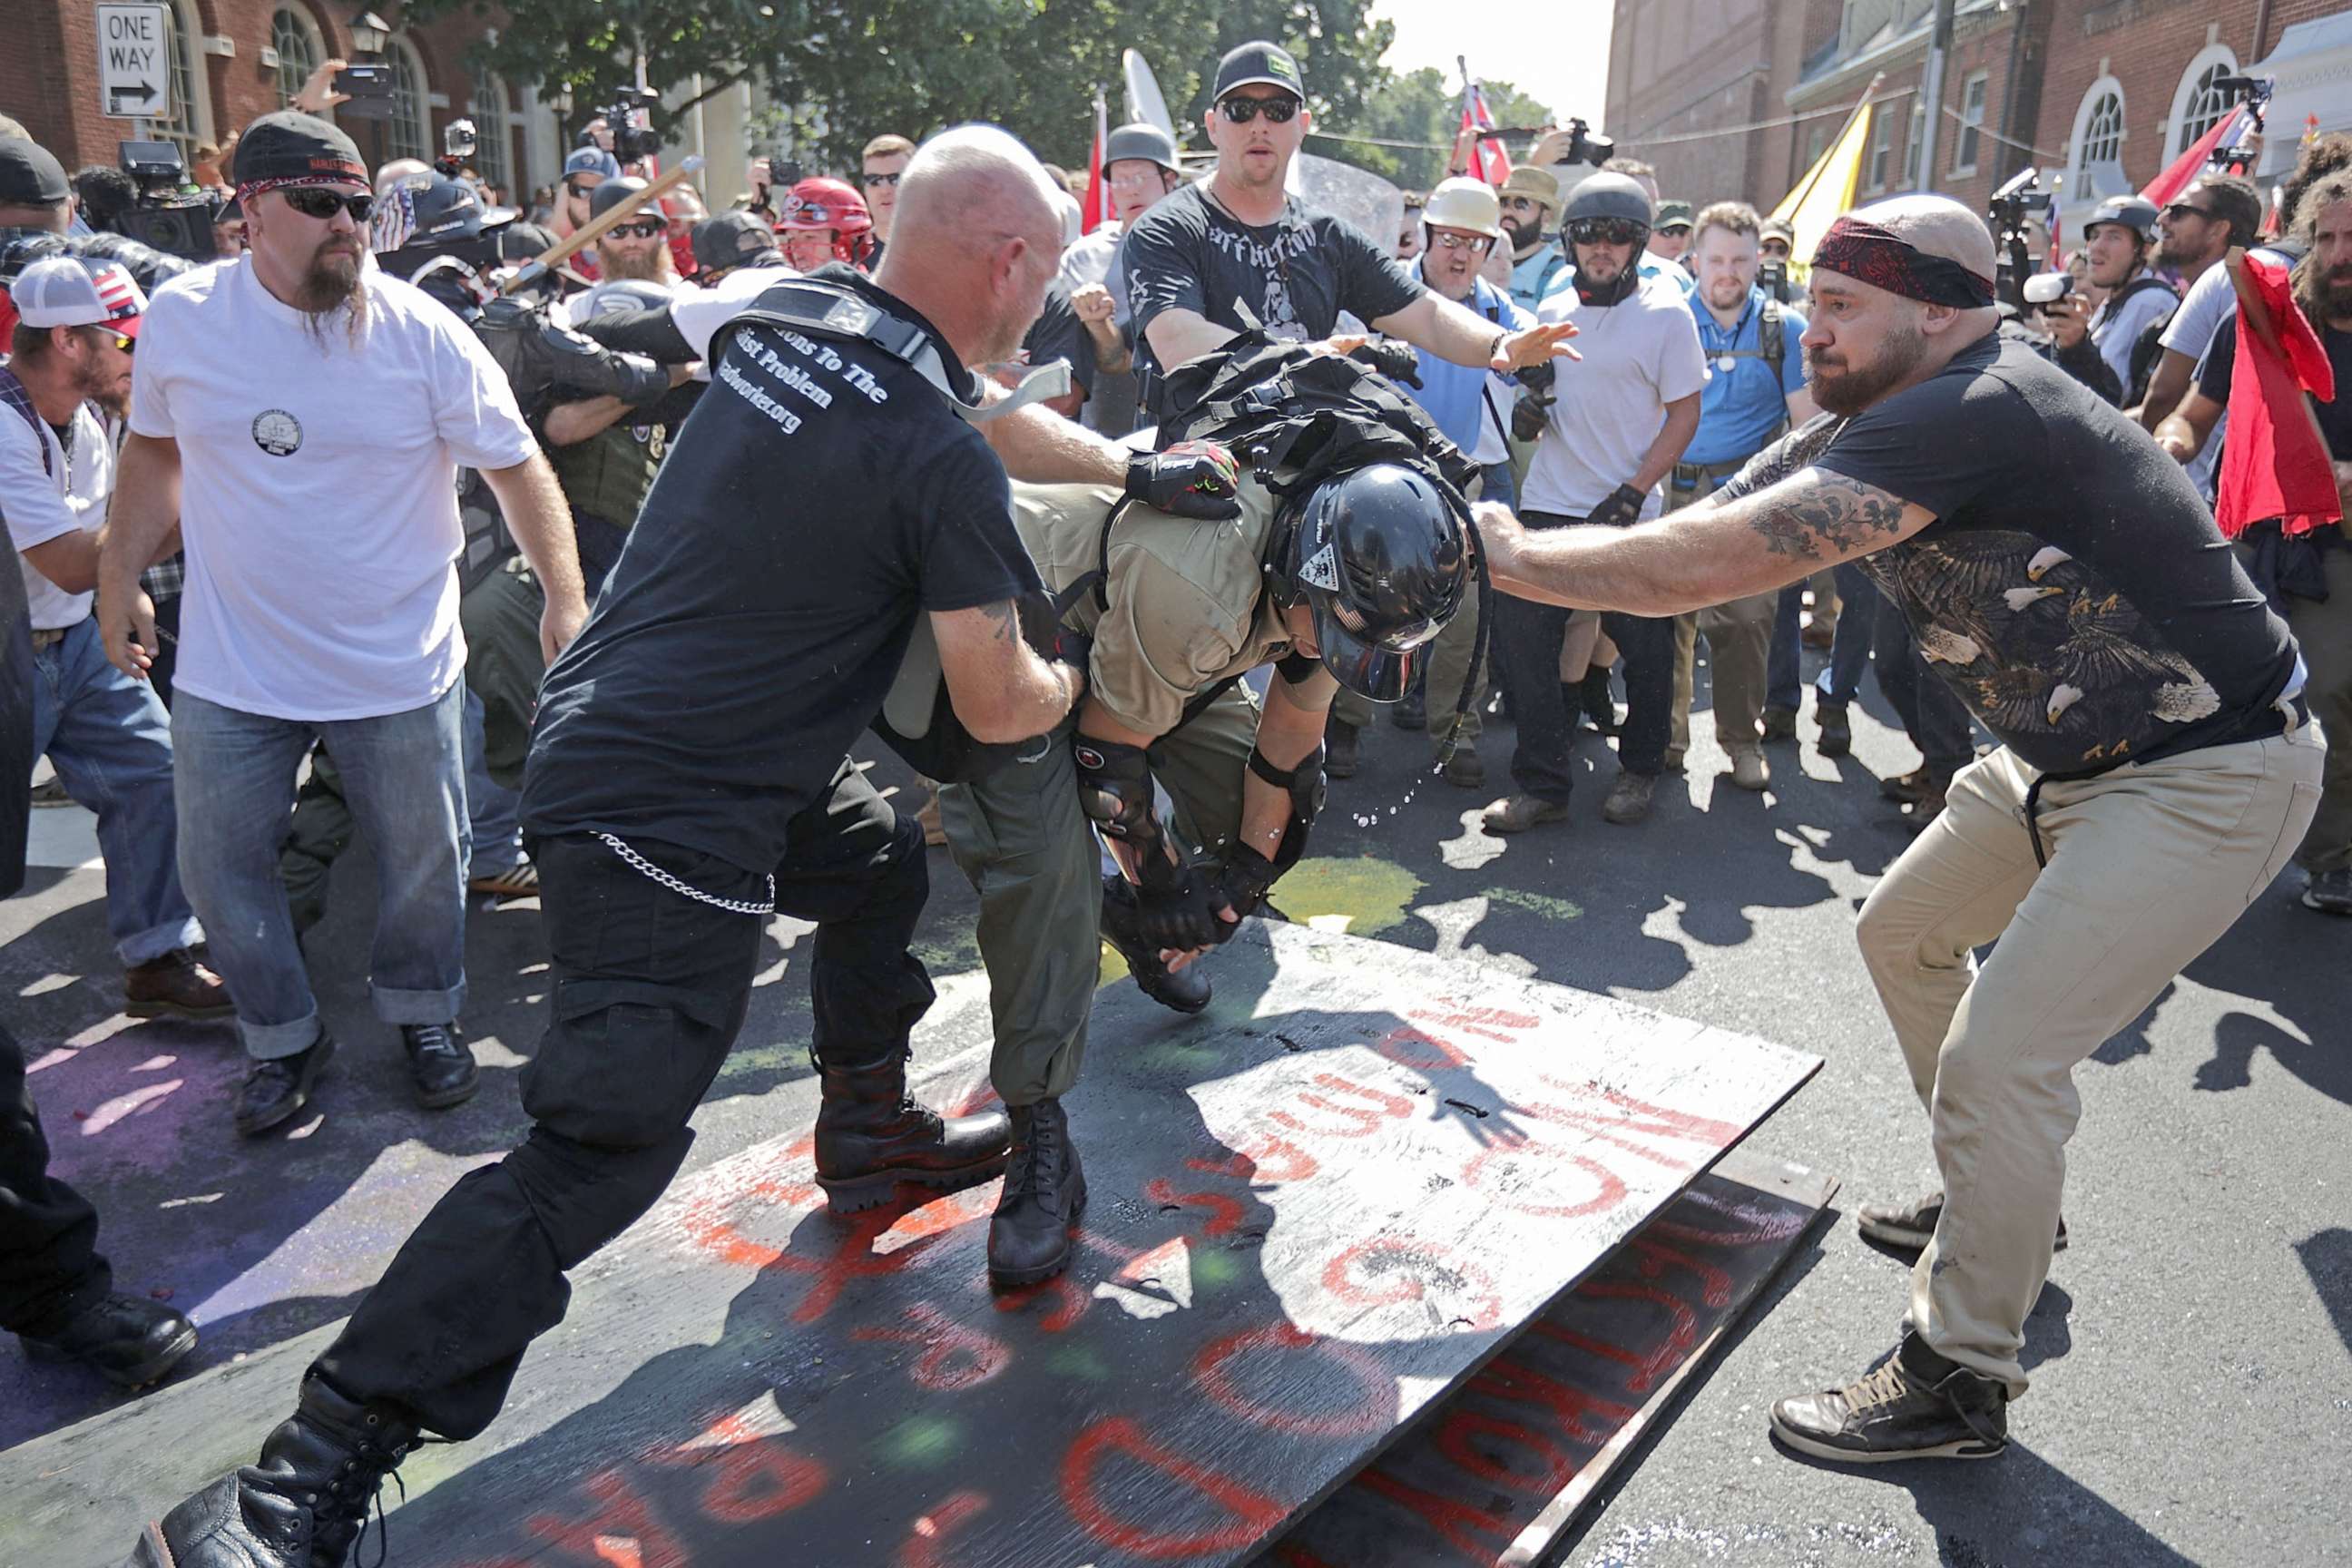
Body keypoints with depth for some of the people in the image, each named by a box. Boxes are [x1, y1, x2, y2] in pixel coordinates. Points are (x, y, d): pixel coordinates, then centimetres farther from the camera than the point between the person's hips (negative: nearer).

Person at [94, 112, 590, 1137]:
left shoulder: (421, 333, -10)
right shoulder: (181, 318, -3)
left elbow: (517, 468, -6)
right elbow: (154, 449, 13)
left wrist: (567, 601, -14)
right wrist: (118, 581, 13)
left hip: (398, 668, -2)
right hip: (231, 671, 2)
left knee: (423, 860, 11)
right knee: (220, 870, 10)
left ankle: (424, 1012, 37)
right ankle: (283, 1040, 31)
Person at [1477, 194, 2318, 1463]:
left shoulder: (1971, 416, -29)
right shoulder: (1875, 426, 3)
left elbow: (1715, 564, -34)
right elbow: (1707, 533, -3)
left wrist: (1507, 554, -23)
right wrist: (1517, 549, -14)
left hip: (2208, 777, -10)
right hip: (2069, 754, 10)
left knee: (1997, 1054, -14)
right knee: (1904, 931, 19)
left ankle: (1958, 1383, 4)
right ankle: (2004, 1202, 38)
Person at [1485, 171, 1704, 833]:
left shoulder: (1666, 315, -3)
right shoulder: (1553, 311, 11)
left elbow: (1684, 413, -4)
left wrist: (1632, 493, -14)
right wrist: (1529, 410, 0)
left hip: (1629, 513, -4)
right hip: (1548, 504, 4)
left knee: (1645, 648, 6)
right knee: (1519, 633, -3)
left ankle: (1640, 771, 29)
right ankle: (1541, 785, 7)